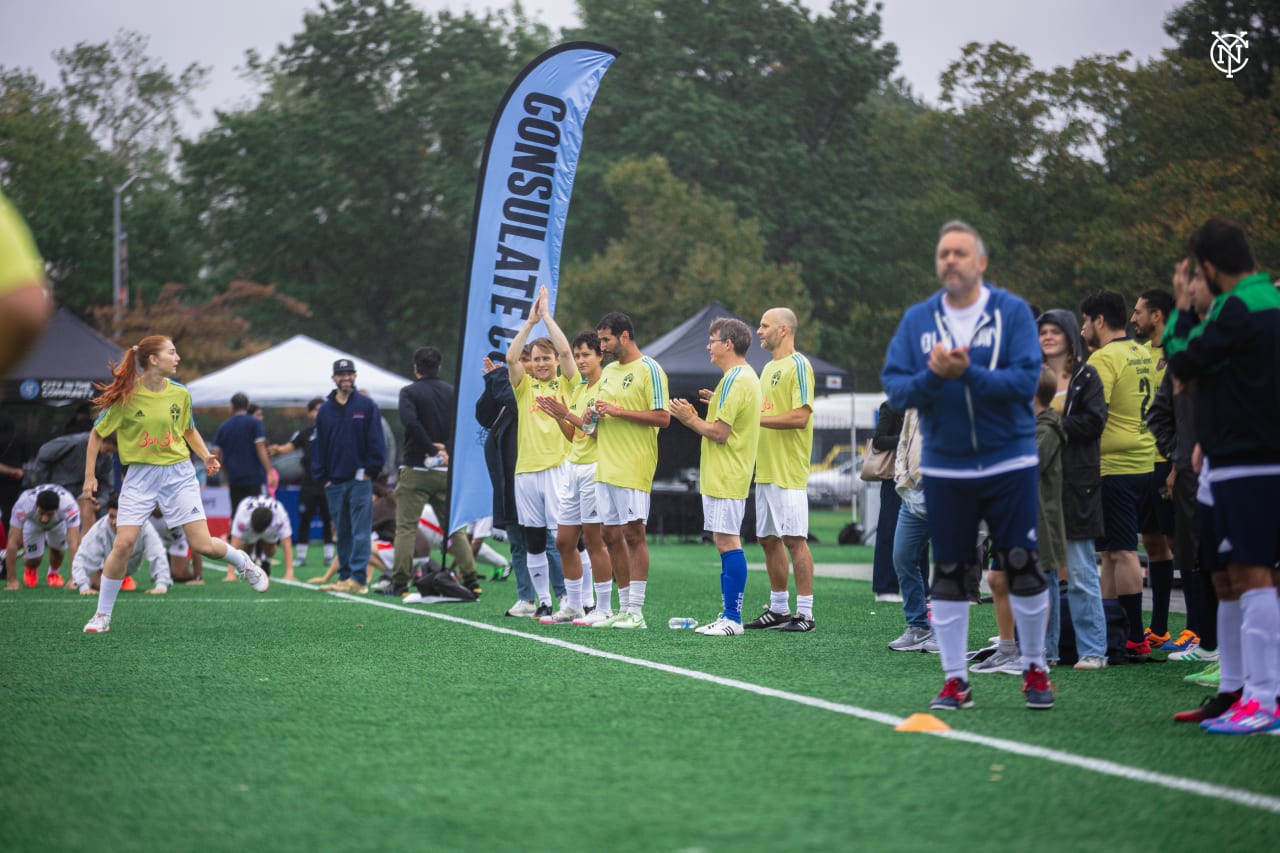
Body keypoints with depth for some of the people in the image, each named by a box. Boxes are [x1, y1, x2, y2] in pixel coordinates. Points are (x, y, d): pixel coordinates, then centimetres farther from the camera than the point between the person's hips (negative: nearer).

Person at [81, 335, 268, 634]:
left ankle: (243, 562, 27)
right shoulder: (126, 396, -10)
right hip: (140, 475, -2)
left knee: (203, 545, -6)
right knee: (123, 544, -12)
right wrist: (90, 476, -2)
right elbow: (97, 433, 0)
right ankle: (103, 615, 3)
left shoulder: (180, 393, 0)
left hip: (178, 473, 2)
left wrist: (206, 455, 3)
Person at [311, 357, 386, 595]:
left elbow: (376, 442, 0)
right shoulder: (325, 410, 11)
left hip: (360, 479, -4)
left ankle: (358, 577, -10)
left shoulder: (367, 406, 1)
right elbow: (319, 445, 12)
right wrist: (322, 477, 5)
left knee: (360, 531, -7)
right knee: (342, 533, 8)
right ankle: (344, 577, 13)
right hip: (334, 482, 4)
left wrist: (370, 471, -6)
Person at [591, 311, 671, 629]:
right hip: (606, 466, 8)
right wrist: (594, 419, 3)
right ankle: (624, 608, 15)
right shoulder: (608, 370, 17)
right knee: (612, 536, 8)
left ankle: (636, 612, -6)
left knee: (633, 533, -7)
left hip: (634, 468, -8)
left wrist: (618, 411, -18)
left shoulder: (649, 369, -8)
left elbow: (662, 417, -15)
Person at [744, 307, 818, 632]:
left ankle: (805, 613, -5)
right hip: (765, 470, 9)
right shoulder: (768, 368, 19)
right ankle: (778, 609, 18)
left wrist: (757, 418, -16)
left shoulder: (798, 365, -9)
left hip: (788, 471, -9)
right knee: (769, 539, 11)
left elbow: (800, 417, -18)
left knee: (794, 538, -8)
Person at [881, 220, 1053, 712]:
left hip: (1009, 463, -2)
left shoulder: (1012, 312, -4)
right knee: (949, 574, 5)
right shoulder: (917, 320, 5)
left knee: (1023, 569, 1)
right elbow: (895, 389, -1)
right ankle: (955, 681, 12)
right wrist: (932, 376, -20)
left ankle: (1034, 671, 16)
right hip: (944, 466, 2)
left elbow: (1026, 379, -14)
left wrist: (968, 374, -25)